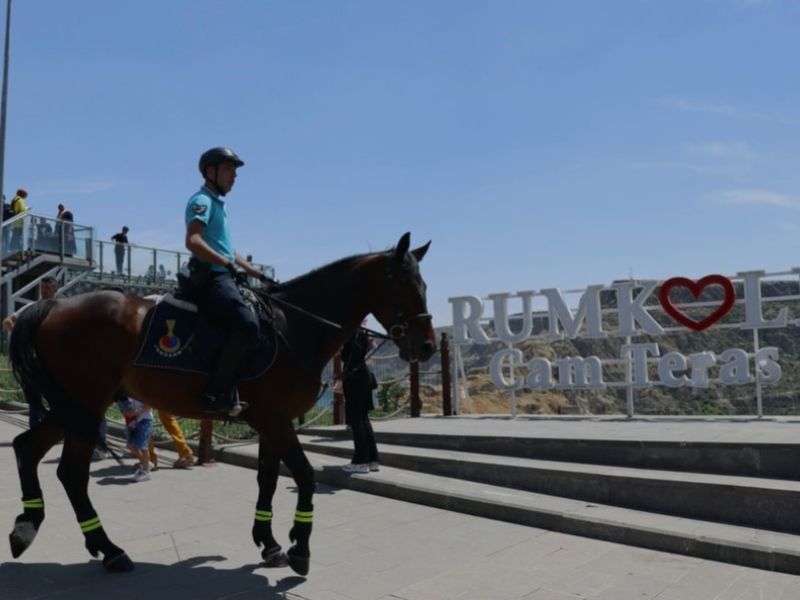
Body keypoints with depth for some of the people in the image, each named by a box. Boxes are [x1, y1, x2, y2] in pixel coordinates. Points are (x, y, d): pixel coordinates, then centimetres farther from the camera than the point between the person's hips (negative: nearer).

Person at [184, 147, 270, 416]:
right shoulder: (202, 201, -4)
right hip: (210, 277, -11)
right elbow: (192, 242, -21)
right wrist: (227, 263, -23)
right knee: (247, 324, -28)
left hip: (222, 277, 11)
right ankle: (217, 394, -24)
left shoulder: (217, 204, 25)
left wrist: (259, 274, 23)